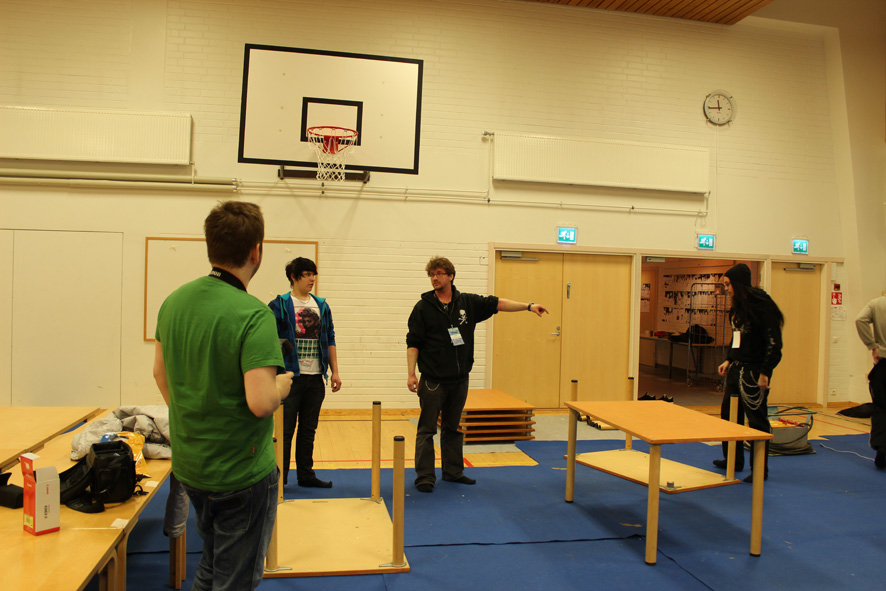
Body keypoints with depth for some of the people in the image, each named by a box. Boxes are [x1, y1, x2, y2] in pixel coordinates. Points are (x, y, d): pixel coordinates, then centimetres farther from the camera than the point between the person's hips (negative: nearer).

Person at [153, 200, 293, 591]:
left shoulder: (174, 302, 0)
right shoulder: (253, 314, -25)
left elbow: (160, 373, 12)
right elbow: (260, 402, -31)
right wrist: (282, 386, -9)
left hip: (188, 466, 7)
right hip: (241, 472, -7)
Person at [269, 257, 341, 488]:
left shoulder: (321, 306, 11)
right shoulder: (279, 305, -4)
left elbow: (330, 339, 14)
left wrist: (334, 371, 8)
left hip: (315, 378, 5)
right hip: (290, 377, -5)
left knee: (308, 430, 13)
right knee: (284, 431, 3)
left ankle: (306, 474, 25)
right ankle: (279, 478, 15)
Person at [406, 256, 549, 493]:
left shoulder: (468, 303, 5)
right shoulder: (423, 307, -4)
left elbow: (498, 304, 5)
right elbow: (413, 343, -5)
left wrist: (529, 306, -3)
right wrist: (411, 373, -11)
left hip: (459, 379, 4)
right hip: (432, 381, -4)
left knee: (453, 428, 15)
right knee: (427, 430, 1)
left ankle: (453, 471, 27)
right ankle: (425, 476, 10)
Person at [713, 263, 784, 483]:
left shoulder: (762, 306, -14)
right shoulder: (737, 308, 12)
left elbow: (774, 343, -17)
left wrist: (765, 372, -19)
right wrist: (729, 360, 14)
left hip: (754, 372, -9)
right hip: (736, 369, 9)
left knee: (756, 420, -1)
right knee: (729, 415, 15)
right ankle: (734, 461, 30)